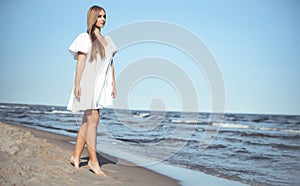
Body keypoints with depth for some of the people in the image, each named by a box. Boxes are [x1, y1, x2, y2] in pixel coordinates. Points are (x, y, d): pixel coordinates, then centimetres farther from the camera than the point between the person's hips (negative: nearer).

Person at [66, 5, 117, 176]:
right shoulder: (85, 38, -1)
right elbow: (80, 62, -7)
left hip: (101, 85, 6)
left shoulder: (107, 40, 17)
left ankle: (76, 156, 17)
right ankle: (93, 161, -8)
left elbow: (111, 64, 17)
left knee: (87, 122, 8)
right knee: (93, 120, -12)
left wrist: (113, 85, 12)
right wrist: (77, 84, -13)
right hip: (88, 83, -6)